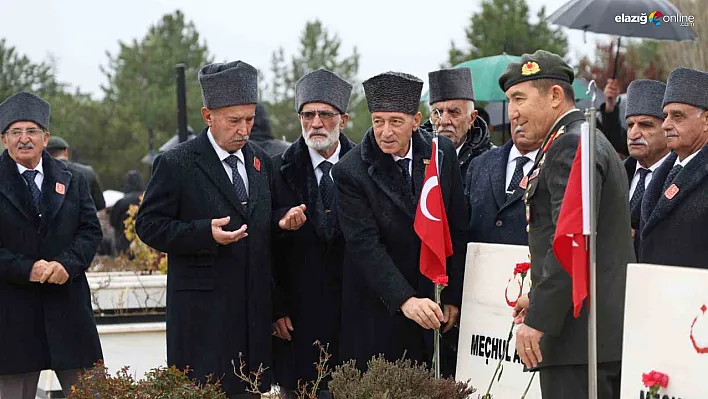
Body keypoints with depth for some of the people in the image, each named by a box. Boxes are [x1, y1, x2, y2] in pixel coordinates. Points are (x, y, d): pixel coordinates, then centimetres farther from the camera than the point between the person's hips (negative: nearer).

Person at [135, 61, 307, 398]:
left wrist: (283, 223, 0)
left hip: (254, 308, 5)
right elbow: (149, 225, -6)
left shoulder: (260, 161, 14)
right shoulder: (176, 164, -5)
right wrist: (206, 233, -19)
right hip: (203, 312, -5)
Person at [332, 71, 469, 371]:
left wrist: (454, 298, 3)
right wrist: (405, 300, -28)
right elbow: (365, 245, -18)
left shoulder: (442, 154, 1)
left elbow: (458, 231, 6)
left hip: (434, 307, 3)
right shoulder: (350, 171, -10)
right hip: (378, 315, -3)